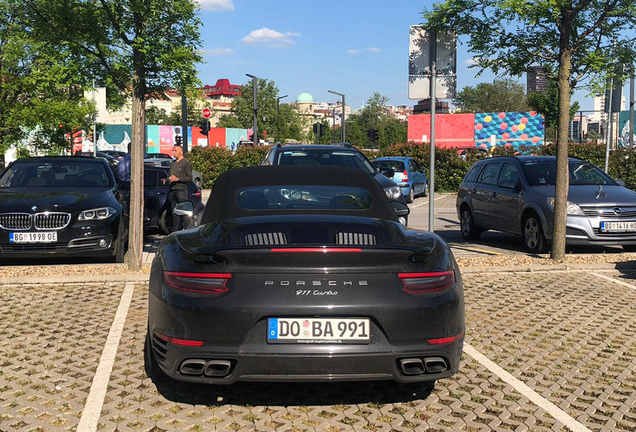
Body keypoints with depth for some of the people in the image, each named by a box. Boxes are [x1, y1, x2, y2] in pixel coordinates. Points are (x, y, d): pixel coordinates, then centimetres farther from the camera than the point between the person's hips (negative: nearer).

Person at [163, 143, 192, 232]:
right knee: (174, 211, 5)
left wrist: (178, 179, -17)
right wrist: (166, 179, 7)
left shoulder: (186, 163, -1)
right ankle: (175, 230, 7)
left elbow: (190, 178, -8)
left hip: (181, 189, -7)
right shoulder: (172, 163, 21)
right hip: (172, 190, 7)